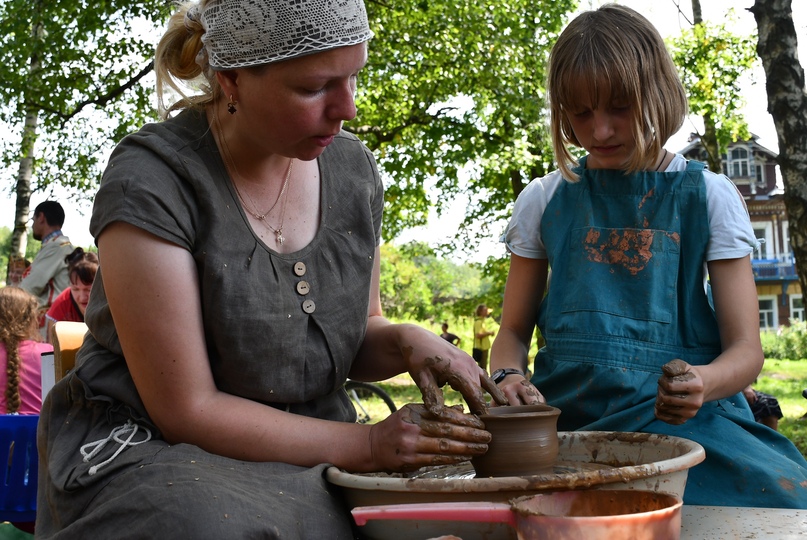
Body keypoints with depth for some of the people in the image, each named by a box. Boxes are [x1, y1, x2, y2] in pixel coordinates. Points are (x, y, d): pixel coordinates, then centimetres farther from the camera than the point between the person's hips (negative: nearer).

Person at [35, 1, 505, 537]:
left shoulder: (352, 166, 1)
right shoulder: (150, 182, -18)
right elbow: (187, 410, -18)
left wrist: (406, 342, -10)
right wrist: (367, 444, -19)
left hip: (307, 464, 6)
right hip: (153, 449, -5)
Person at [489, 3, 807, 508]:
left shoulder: (707, 196, 7)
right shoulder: (545, 200, 11)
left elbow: (745, 349, 3)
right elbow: (513, 333, 15)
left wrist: (701, 384, -21)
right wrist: (507, 379, -9)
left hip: (680, 417, 0)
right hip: (565, 416, 1)